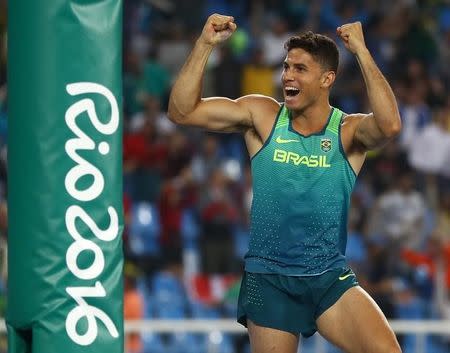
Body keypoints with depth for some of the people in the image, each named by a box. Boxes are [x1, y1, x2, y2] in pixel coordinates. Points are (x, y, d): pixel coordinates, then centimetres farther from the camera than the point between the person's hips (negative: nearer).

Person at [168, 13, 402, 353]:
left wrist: (362, 52, -26)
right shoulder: (262, 116, 1)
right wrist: (205, 44, -13)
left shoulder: (348, 131, -3)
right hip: (268, 280, 1)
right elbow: (182, 111, -4)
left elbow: (389, 125, -27)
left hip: (331, 279, -1)